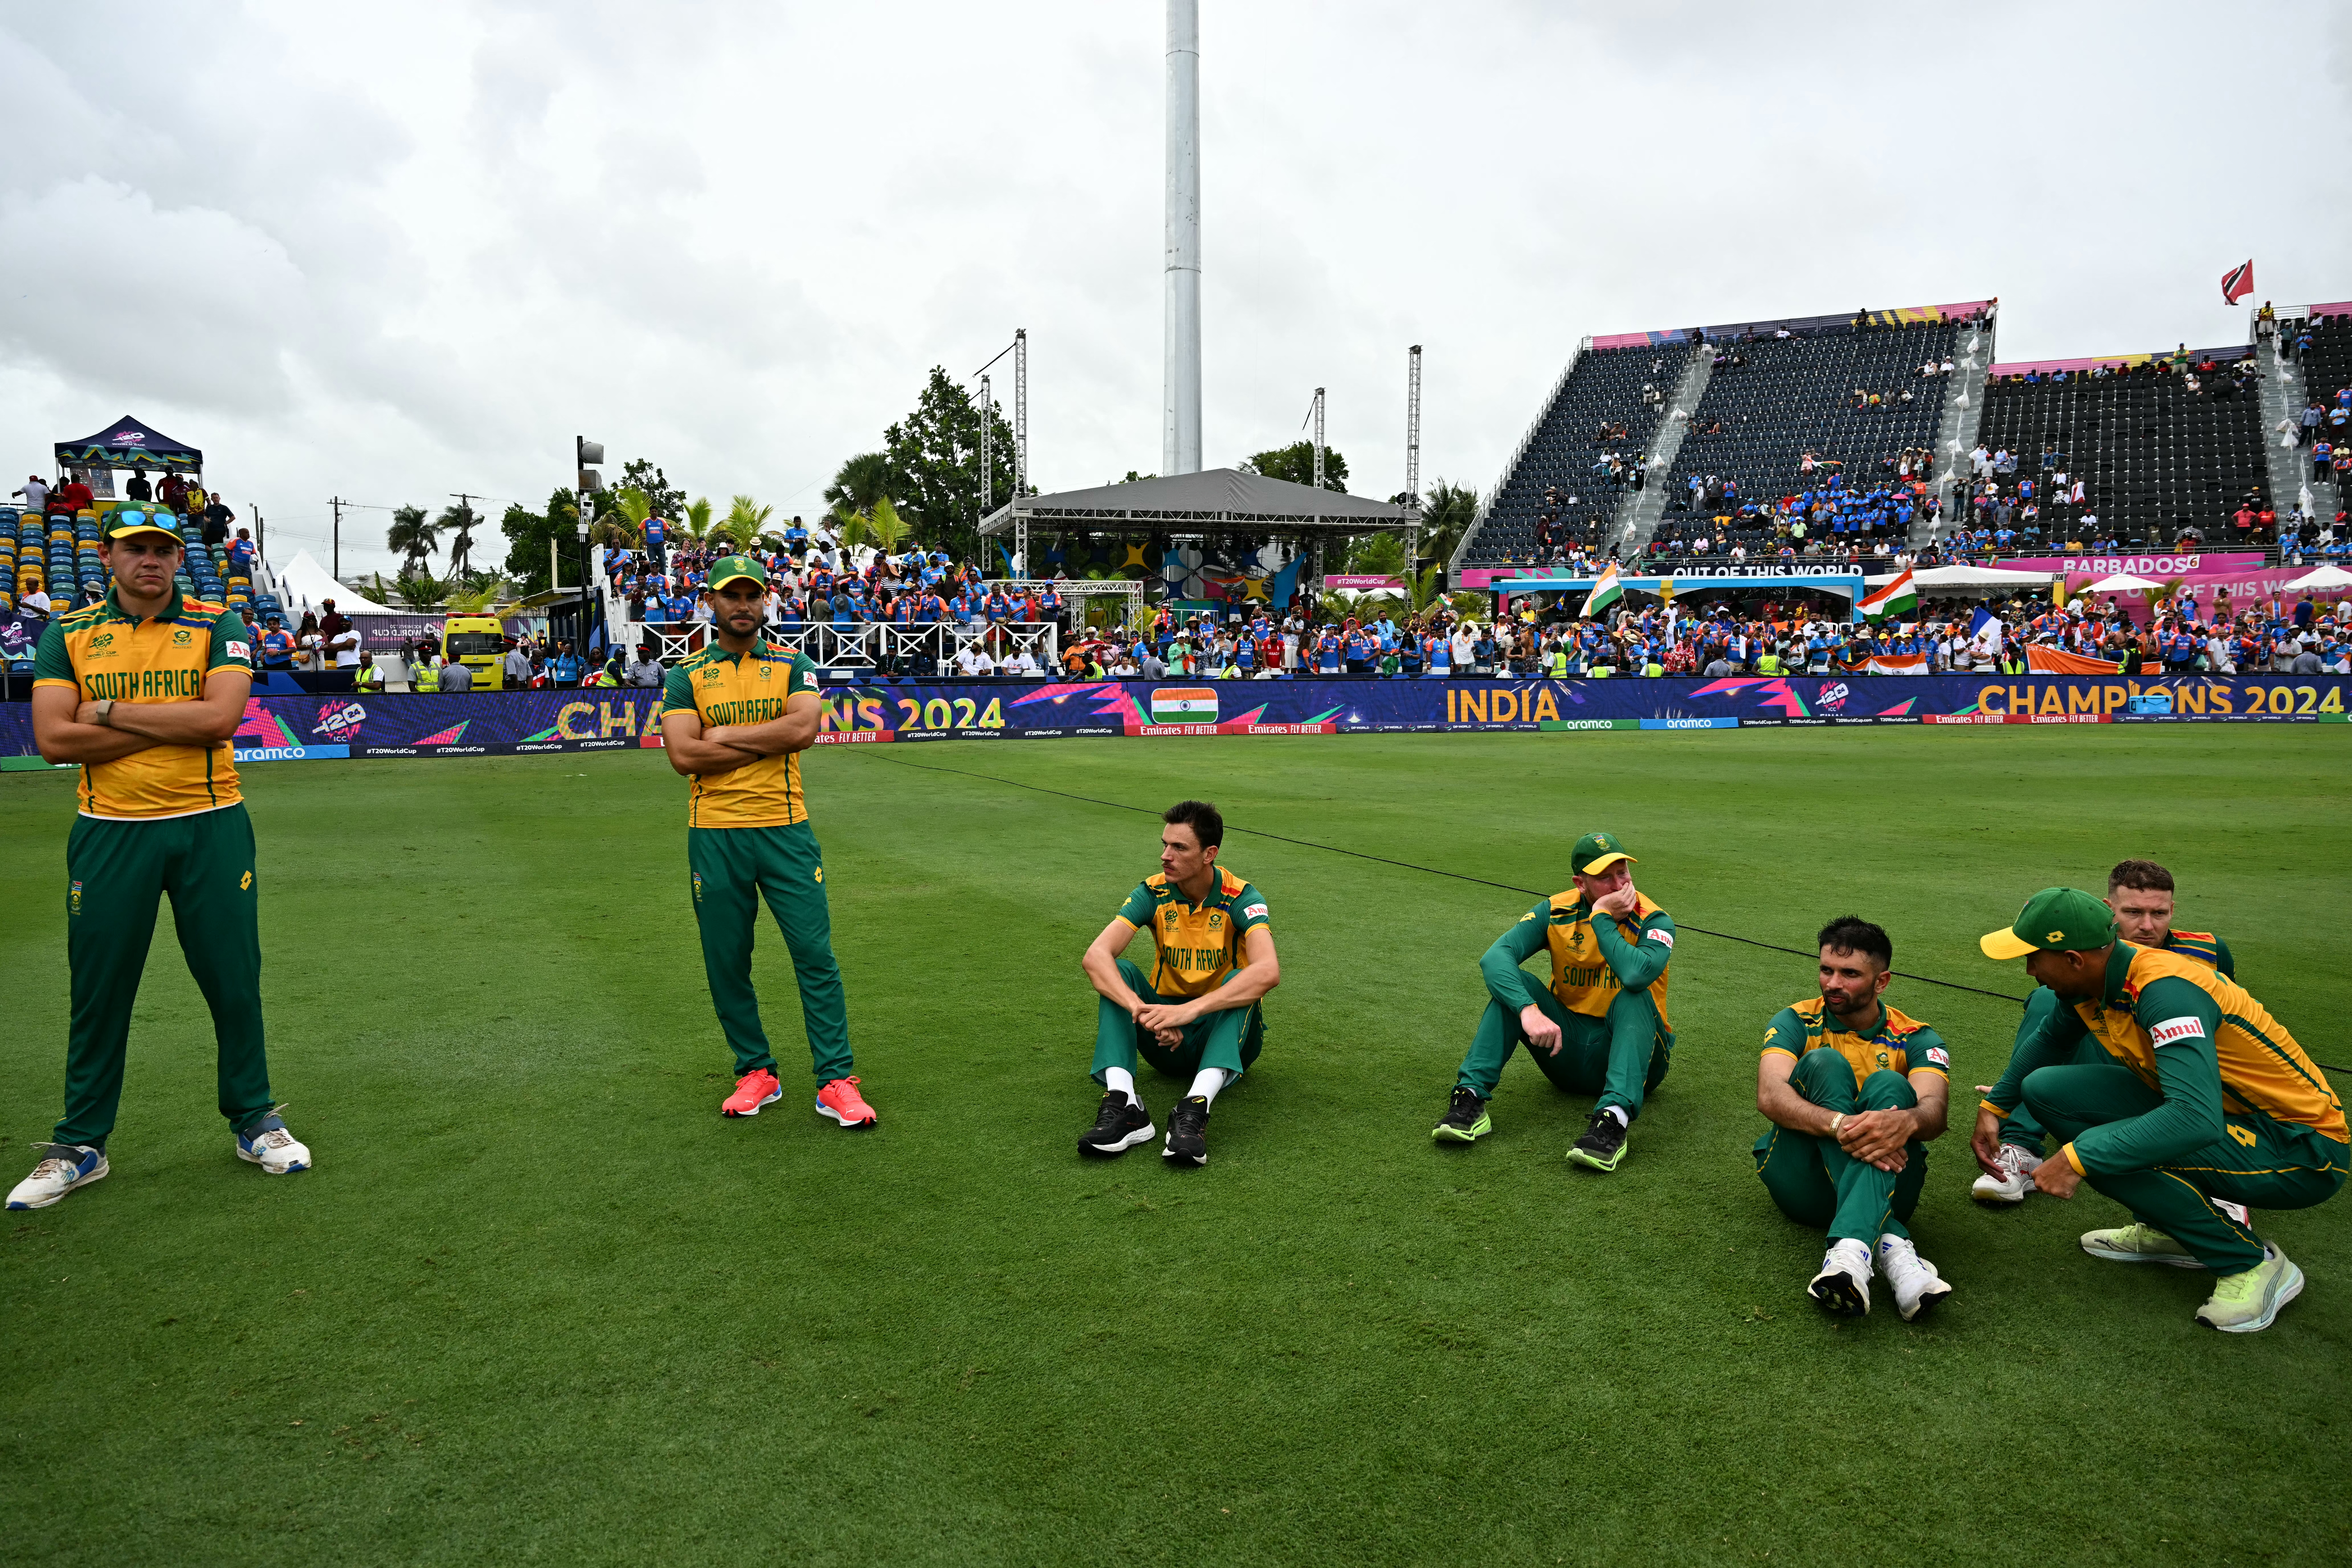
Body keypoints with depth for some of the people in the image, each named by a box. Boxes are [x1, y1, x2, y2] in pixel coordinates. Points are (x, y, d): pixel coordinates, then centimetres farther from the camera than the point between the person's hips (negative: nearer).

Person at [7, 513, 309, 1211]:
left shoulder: (218, 627, 2)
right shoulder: (67, 635, 5)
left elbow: (220, 717, -13)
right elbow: (52, 739, -8)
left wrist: (110, 712, -9)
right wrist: (178, 722, -11)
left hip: (210, 827, -1)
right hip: (109, 833, 1)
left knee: (234, 981, 6)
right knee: (98, 990, 7)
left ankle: (254, 1121, 22)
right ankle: (80, 1146, 21)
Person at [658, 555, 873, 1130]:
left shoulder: (794, 666, 7)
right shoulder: (685, 677, 7)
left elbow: (804, 727, -12)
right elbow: (683, 754, -8)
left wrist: (724, 735, -8)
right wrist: (768, 741, -9)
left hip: (785, 829, -1)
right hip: (713, 837, 1)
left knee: (815, 954, -4)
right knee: (726, 963, 7)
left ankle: (835, 1081, 1)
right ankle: (756, 1073, 23)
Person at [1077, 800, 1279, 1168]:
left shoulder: (1241, 898, -16)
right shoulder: (1153, 893, -9)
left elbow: (1269, 972, -36)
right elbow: (1095, 956, -23)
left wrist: (1190, 1010, -46)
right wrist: (1141, 1009, -42)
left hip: (1226, 1034, -2)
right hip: (1168, 1041, 2)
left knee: (1238, 981, -32)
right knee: (1118, 972, -22)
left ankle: (1195, 1111, -49)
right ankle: (1122, 1104, -40)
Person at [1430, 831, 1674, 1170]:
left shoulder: (1653, 921, -13)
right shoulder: (1558, 912, -5)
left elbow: (1637, 974, -37)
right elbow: (1495, 958, -21)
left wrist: (1602, 919, -23)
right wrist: (1528, 1010, -38)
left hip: (1634, 1049, -3)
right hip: (1569, 1051, 3)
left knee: (1635, 996, -32)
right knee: (1511, 984, -18)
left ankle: (1613, 1119, -48)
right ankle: (1471, 1098, -29)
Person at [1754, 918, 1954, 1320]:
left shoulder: (1915, 1040, 8)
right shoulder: (1797, 1022, 5)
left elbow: (1935, 1107, -15)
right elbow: (1770, 1097, -16)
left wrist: (1905, 1122, -41)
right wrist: (1839, 1125, -35)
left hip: (1884, 1183, 1)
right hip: (1800, 1179, 0)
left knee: (1889, 1085, -26)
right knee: (1824, 1063, -23)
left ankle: (1850, 1249, -49)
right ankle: (1891, 1244, -39)